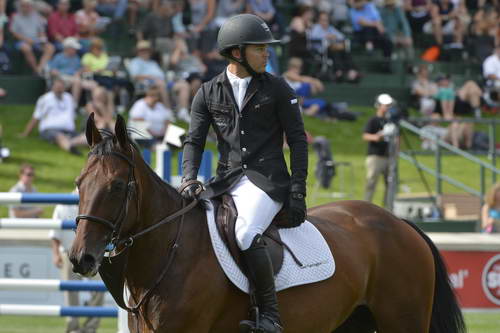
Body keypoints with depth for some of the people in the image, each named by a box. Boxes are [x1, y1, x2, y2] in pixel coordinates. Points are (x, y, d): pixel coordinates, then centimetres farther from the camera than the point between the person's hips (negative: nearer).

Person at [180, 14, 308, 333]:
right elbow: (194, 141, 7)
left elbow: (297, 139, 3)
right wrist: (189, 180, -12)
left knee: (246, 232, -31)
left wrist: (298, 191, -5)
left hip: (267, 179, -4)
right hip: (227, 181, 5)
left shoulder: (277, 89, 3)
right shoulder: (208, 94, 9)